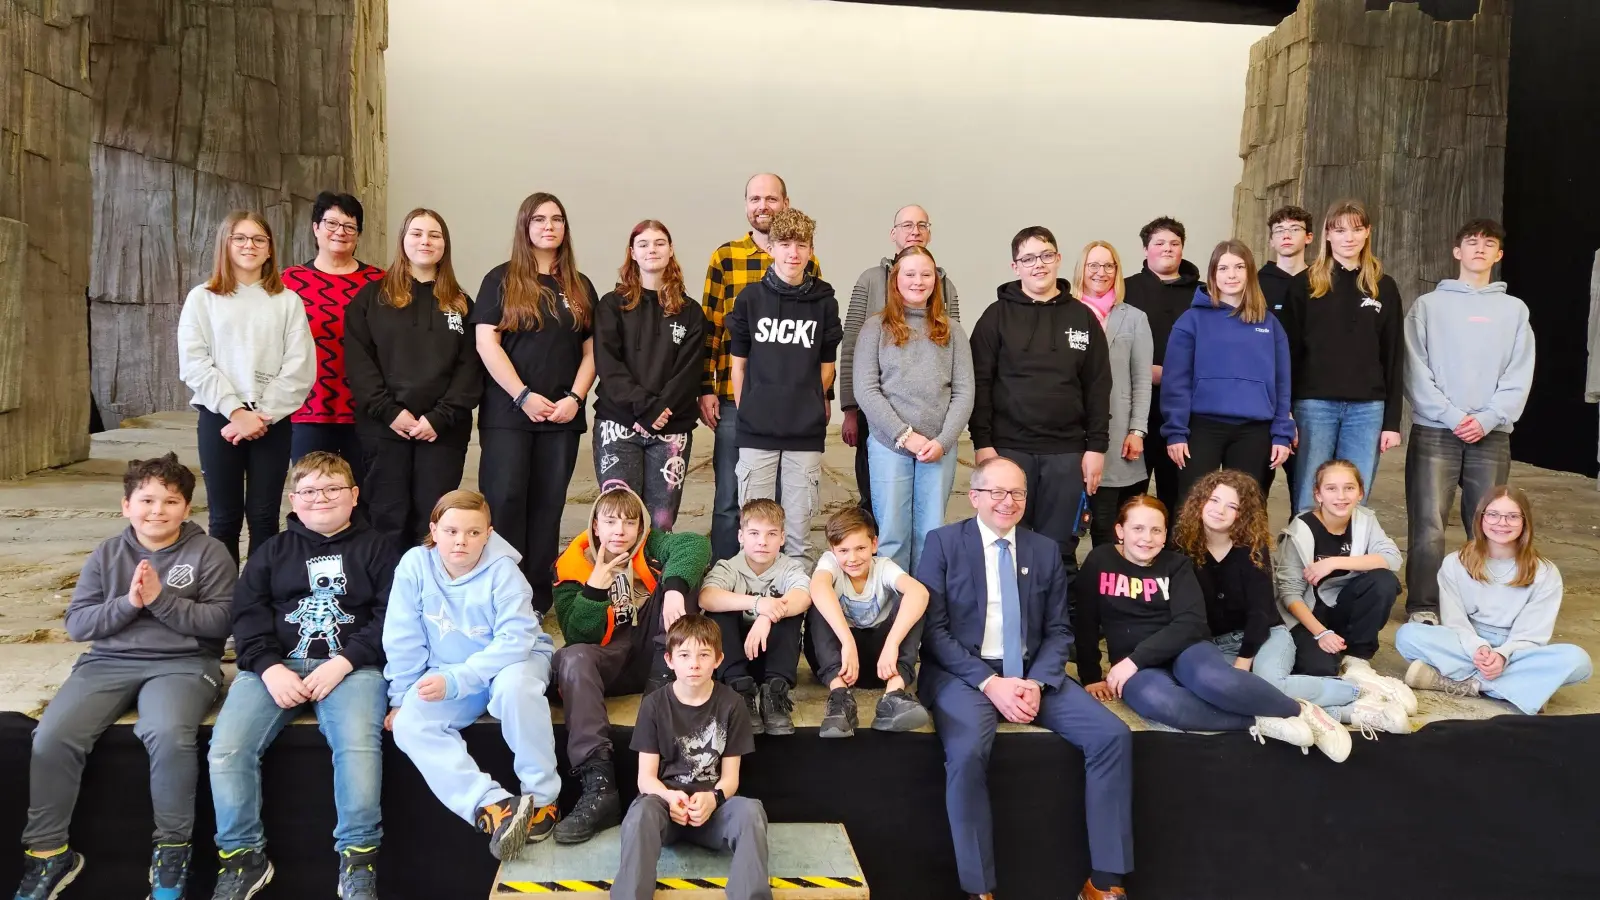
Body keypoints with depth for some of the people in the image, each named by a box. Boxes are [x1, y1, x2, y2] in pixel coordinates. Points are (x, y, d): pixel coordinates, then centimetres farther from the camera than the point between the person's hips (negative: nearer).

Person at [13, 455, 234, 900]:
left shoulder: (209, 553, 0)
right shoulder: (106, 554, 10)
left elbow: (220, 621, -7)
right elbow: (76, 624, 6)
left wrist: (160, 599, -14)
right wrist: (128, 602, -10)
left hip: (182, 663, -4)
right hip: (109, 661, 4)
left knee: (169, 734, -33)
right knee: (51, 736, -19)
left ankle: (172, 848, -12)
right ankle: (47, 851, 1)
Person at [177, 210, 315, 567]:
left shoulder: (287, 301, 7)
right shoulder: (202, 299, 7)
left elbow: (299, 367, -2)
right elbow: (194, 365, -3)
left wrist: (262, 414, -11)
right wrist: (236, 411, -12)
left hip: (273, 422, 0)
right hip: (219, 418, 0)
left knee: (264, 517, 3)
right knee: (225, 517, 4)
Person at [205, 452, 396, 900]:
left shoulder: (376, 548, 12)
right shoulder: (272, 551, 20)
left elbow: (391, 616, 1)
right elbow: (247, 614, 8)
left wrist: (343, 662, -13)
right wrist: (269, 668, -10)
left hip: (352, 665, -3)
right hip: (277, 665, 3)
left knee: (358, 746, -31)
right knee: (226, 749, -20)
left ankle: (358, 859, -16)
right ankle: (242, 856, -1)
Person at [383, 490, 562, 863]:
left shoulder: (502, 570, -20)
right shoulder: (414, 565, -12)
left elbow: (516, 640, -27)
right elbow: (403, 640, -6)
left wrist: (455, 681, -32)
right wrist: (402, 698, -7)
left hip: (513, 662, -3)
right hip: (448, 673, 4)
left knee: (514, 683, -37)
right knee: (409, 725, -22)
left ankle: (541, 795, -21)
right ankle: (493, 805, -33)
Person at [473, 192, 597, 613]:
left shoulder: (580, 287, 13)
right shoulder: (501, 280, 3)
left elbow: (591, 350, 11)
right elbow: (486, 344, -5)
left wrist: (575, 398, -5)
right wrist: (524, 396, -13)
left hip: (563, 416, 3)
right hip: (507, 413, -3)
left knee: (548, 504, 5)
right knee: (504, 501, -7)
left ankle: (538, 597, 12)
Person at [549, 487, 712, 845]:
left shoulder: (650, 548, -1)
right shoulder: (573, 567, -2)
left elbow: (696, 544, -25)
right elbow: (579, 637, -11)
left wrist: (674, 588, -43)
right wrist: (596, 586, -22)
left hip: (654, 654, 1)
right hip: (609, 661, 0)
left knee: (676, 576, -20)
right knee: (572, 657, -36)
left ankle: (665, 687, -25)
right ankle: (599, 785, -43)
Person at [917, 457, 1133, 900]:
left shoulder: (1046, 550, 11)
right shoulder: (943, 543, -1)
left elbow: (1058, 630, 10)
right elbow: (933, 628, -6)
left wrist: (1037, 682, -10)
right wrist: (988, 682, -17)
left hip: (1032, 672, 4)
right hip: (964, 673, -4)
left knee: (1113, 735, -16)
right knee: (967, 752, -33)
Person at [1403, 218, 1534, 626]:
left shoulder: (1515, 309, 13)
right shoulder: (1428, 305, 8)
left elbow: (1520, 376, 4)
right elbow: (1415, 371, -2)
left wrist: (1488, 419, -10)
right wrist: (1452, 416, -12)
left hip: (1492, 435, 2)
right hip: (1434, 432, -2)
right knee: (1428, 527, -7)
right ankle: (1424, 608, 2)